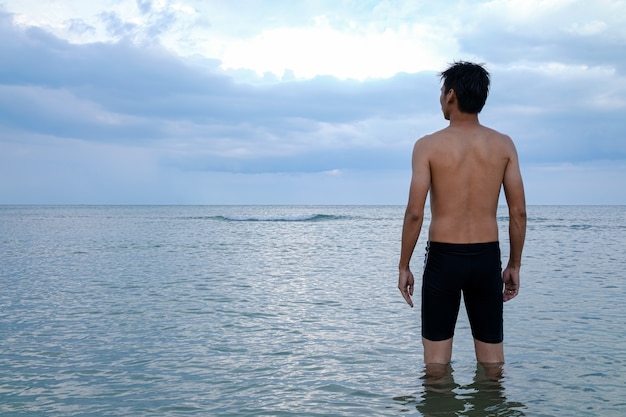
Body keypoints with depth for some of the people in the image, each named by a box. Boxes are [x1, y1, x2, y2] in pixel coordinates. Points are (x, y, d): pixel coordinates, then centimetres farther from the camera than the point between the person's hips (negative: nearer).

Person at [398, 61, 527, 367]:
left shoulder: (428, 146, -7)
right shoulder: (503, 145, 1)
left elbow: (415, 213, -11)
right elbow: (519, 212, 0)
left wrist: (404, 266, -1)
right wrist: (514, 265, 11)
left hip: (443, 258, -2)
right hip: (487, 258, 3)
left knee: (436, 360, 9)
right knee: (492, 359, 13)